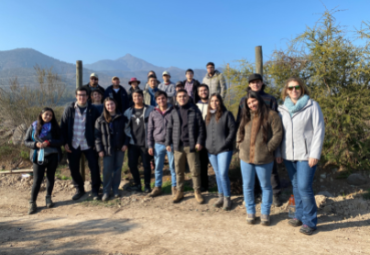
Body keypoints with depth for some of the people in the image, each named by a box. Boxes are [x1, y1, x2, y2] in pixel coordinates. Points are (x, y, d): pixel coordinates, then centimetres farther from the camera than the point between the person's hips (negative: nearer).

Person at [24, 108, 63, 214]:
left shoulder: (55, 127, 2)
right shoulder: (33, 127, 3)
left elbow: (61, 141, -2)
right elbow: (26, 141, 5)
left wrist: (49, 143, -19)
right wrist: (35, 144, -14)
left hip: (52, 156, 1)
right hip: (38, 157, -1)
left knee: (50, 177, 10)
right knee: (37, 180, -4)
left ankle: (48, 198, 26)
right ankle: (32, 202, 5)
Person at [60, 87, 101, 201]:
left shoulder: (92, 110, -3)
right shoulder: (69, 109, 0)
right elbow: (63, 126, 1)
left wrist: (96, 142, -5)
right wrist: (65, 142, -4)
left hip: (89, 145, -1)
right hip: (73, 145, 2)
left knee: (94, 168, 1)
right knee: (74, 169, 10)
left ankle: (95, 190, 19)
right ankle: (79, 189, 29)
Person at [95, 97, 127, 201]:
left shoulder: (121, 118, 3)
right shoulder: (100, 120, 0)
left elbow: (126, 132, 5)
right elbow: (97, 135, -1)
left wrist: (125, 144, -6)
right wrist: (100, 150, -7)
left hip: (119, 148, 1)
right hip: (107, 149, -1)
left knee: (117, 169, 8)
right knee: (107, 171, 0)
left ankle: (115, 189, 22)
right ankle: (106, 191, 12)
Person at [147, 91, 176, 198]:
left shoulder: (173, 111, -2)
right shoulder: (153, 114, 4)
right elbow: (150, 130, 7)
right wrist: (150, 146, 3)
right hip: (158, 144, 2)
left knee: (173, 167, 7)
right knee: (158, 167, 10)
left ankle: (174, 187, 20)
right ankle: (157, 187, 23)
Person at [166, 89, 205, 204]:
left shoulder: (194, 110, 0)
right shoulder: (174, 112, 9)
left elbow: (201, 127, -1)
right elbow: (169, 128, 11)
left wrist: (200, 142, -9)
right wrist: (168, 143, 5)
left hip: (191, 145, -3)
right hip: (178, 146, 3)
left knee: (195, 170, 1)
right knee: (178, 170, 10)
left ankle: (197, 192, 17)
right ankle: (179, 191, 23)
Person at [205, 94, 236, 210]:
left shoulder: (227, 114, -3)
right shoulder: (208, 116, 15)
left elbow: (232, 130, -8)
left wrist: (226, 143, -15)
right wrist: (207, 144, 6)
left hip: (224, 150, -6)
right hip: (211, 150, 6)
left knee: (223, 174, -11)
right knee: (217, 174, 13)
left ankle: (227, 198, 4)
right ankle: (221, 196, 24)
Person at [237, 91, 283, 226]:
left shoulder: (271, 115, -6)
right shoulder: (246, 117, 12)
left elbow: (278, 134, -10)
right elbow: (240, 132, 20)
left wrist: (268, 148, -14)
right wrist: (240, 145, 5)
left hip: (264, 159, -5)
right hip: (245, 158, 5)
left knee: (266, 186, 10)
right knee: (247, 186, 12)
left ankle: (265, 213, 25)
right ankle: (250, 212, 27)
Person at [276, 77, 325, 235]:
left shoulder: (312, 106, -3)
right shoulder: (282, 109, 9)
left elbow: (319, 130, -6)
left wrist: (315, 154, -12)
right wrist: (278, 153, 6)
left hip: (306, 155, -4)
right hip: (288, 155, 4)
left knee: (304, 187, -7)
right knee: (296, 186, 13)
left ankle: (310, 222, 8)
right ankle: (300, 215, 28)